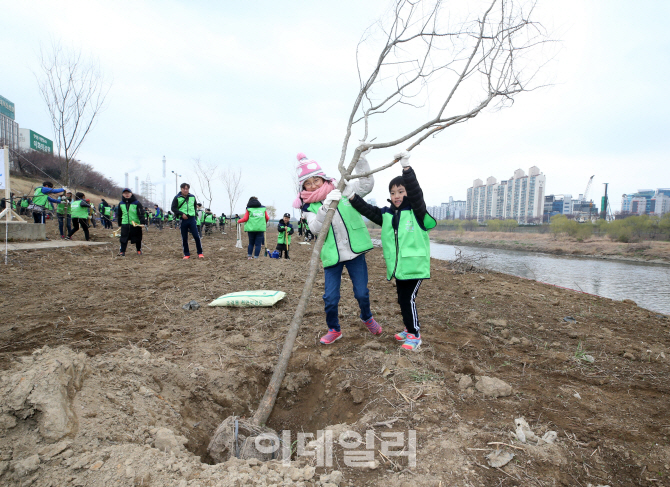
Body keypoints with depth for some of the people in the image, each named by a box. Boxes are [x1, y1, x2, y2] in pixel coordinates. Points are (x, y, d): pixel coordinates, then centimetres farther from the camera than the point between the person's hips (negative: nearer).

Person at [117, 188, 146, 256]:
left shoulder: (137, 203, -4)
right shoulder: (121, 203, 9)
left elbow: (141, 213, -8)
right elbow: (119, 214, 19)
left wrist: (142, 222, -19)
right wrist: (119, 224, 19)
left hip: (136, 224, -3)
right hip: (125, 224, 3)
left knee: (137, 238, 7)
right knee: (124, 238, -1)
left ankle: (139, 250, 23)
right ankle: (122, 251, 5)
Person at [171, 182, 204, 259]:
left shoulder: (192, 197, 8)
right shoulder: (177, 198, -2)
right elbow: (173, 208, -4)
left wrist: (194, 212, 9)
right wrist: (181, 214, -15)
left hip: (192, 218, 2)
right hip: (183, 219, -2)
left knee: (196, 236, -4)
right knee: (184, 238, 5)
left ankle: (200, 253, 6)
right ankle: (186, 254, 15)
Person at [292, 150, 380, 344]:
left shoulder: (343, 191, 1)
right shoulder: (308, 207, 0)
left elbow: (367, 184, -4)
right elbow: (315, 227, -17)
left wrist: (360, 159, -13)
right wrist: (326, 205, -31)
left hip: (355, 252, 0)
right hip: (332, 256, 0)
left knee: (361, 293, 6)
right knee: (330, 298, 0)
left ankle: (367, 318, 40)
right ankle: (334, 330, 28)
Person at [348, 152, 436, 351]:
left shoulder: (416, 211, -9)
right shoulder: (386, 214, 8)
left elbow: (416, 192, -24)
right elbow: (367, 210, 6)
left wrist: (406, 168, -34)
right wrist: (352, 197, -6)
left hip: (415, 266, -6)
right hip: (397, 268, 7)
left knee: (408, 299, -6)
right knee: (402, 300, 16)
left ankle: (415, 335, 8)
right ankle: (410, 328, 34)